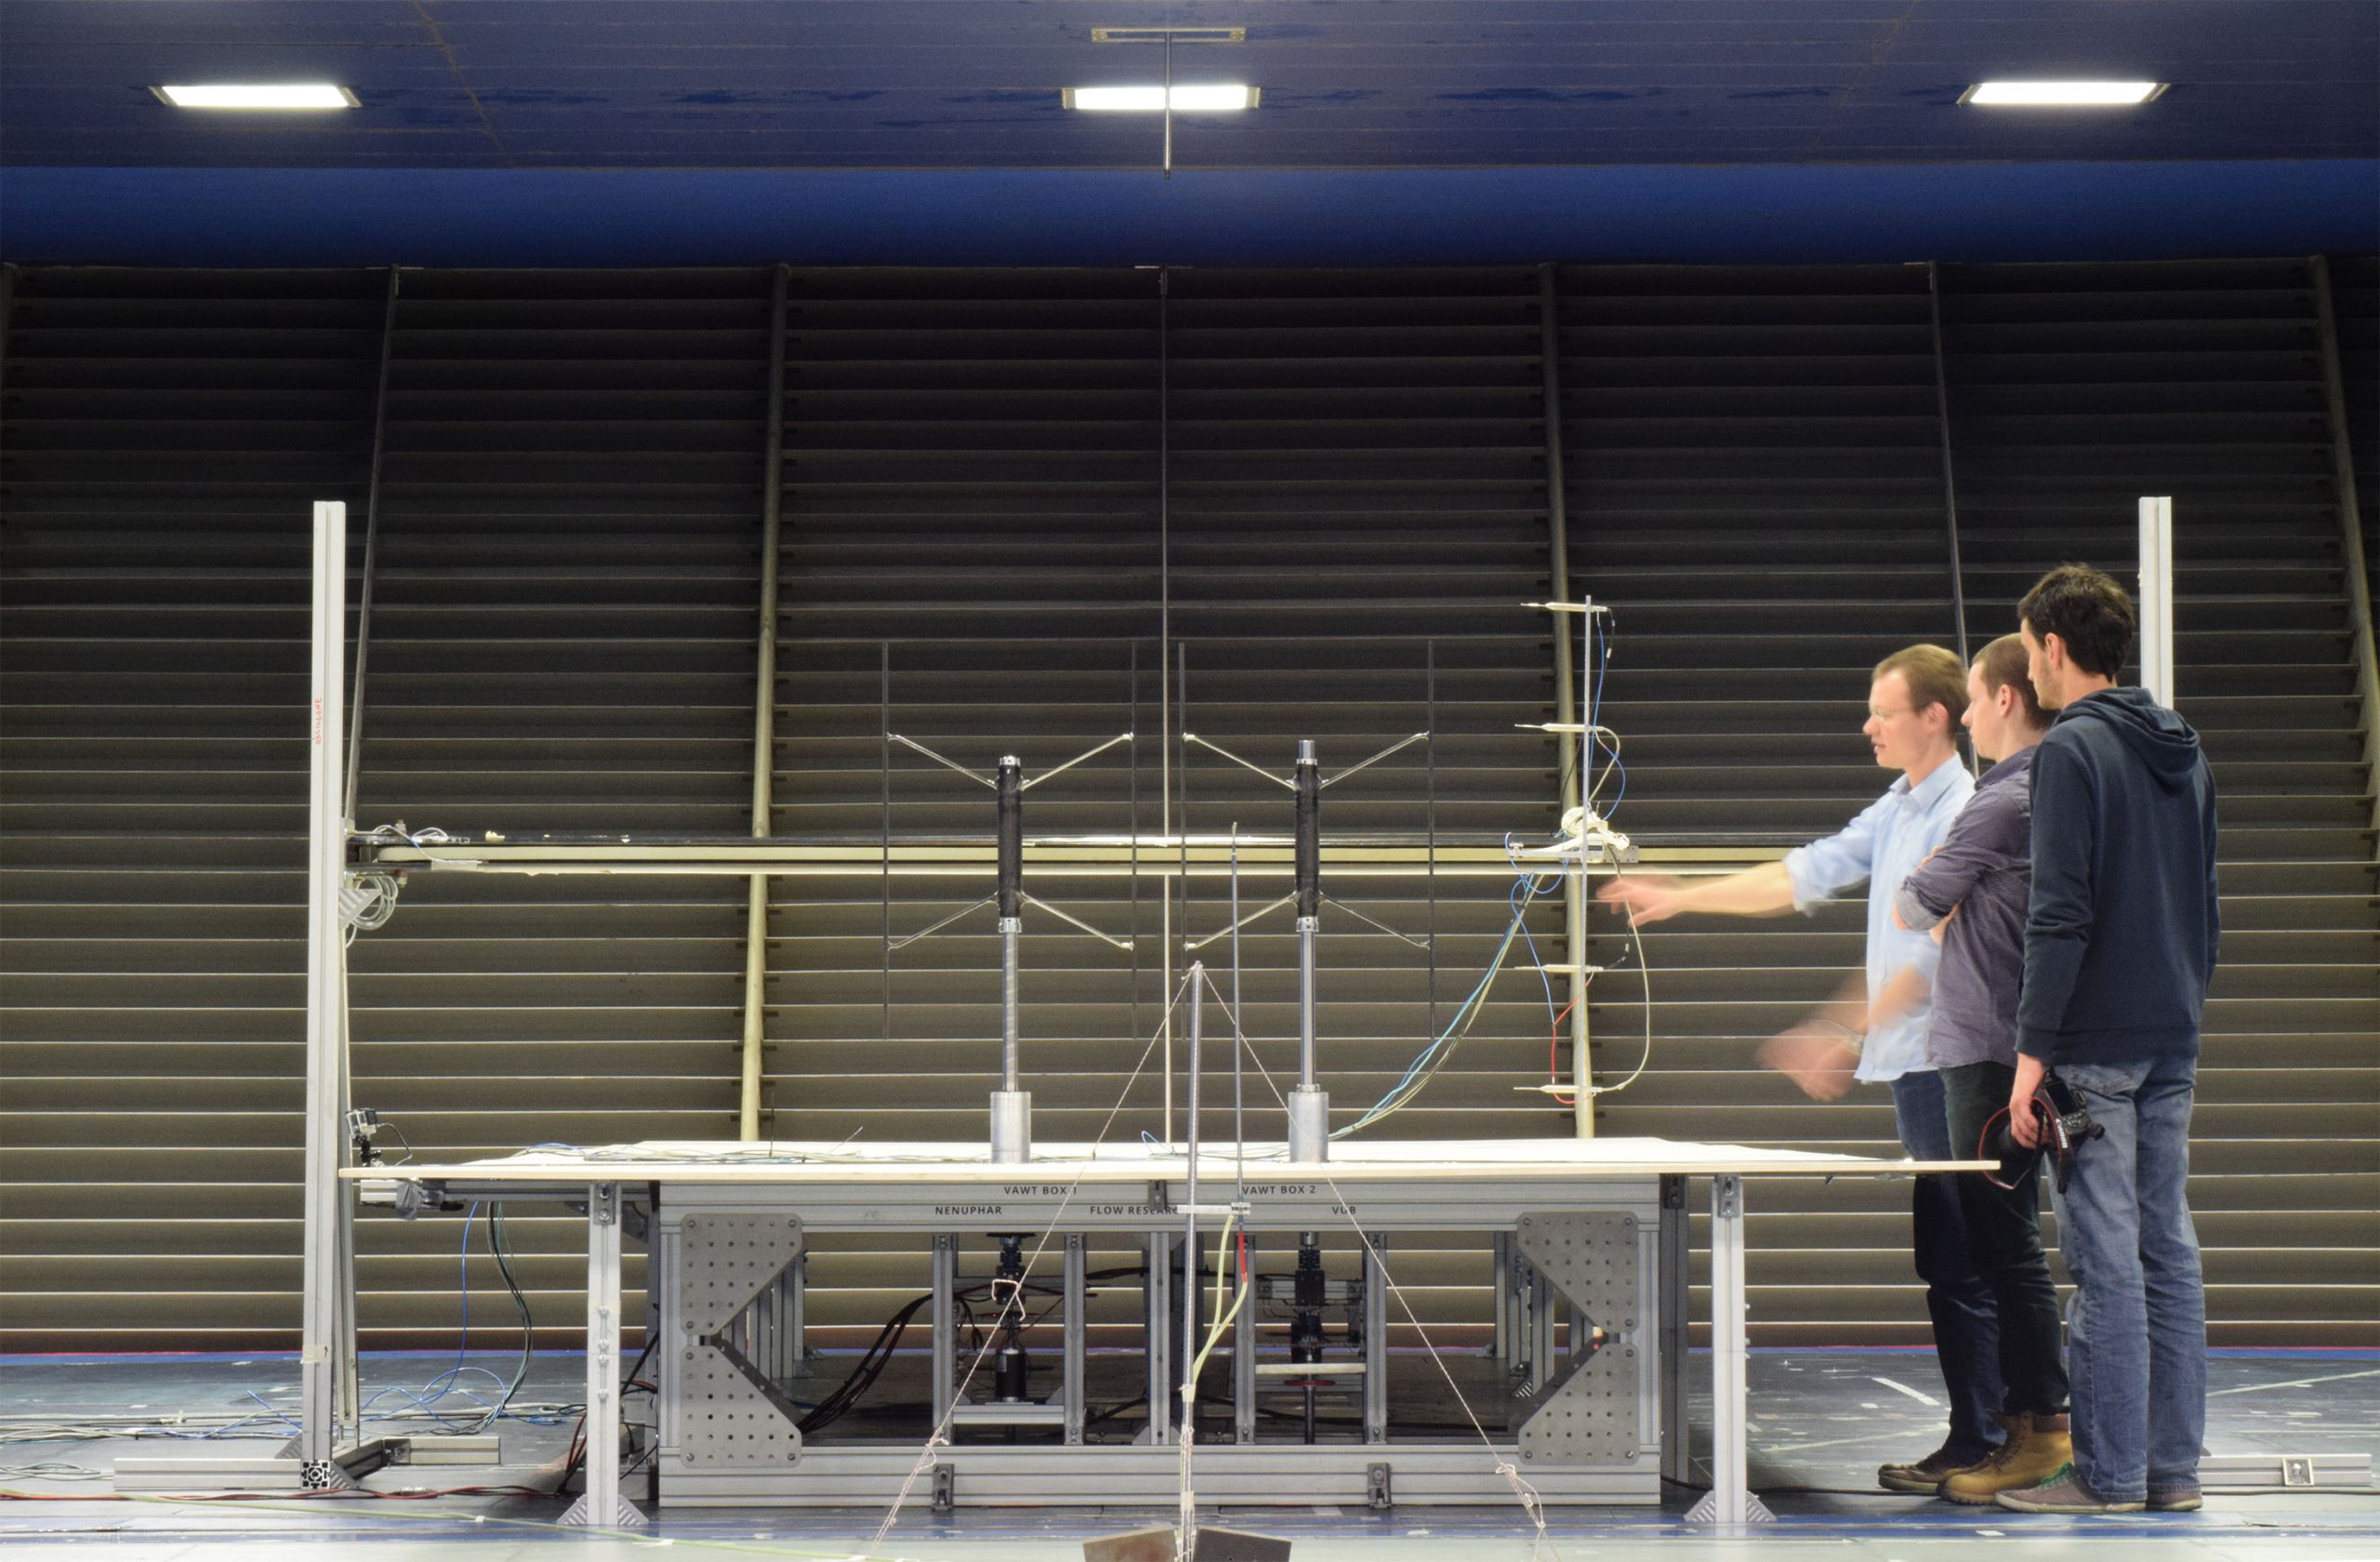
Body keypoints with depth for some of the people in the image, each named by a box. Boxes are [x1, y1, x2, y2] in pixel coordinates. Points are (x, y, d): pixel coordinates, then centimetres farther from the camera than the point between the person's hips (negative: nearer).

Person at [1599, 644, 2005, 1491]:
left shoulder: (1963, 815, -13)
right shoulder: (1895, 811, 16)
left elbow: (1934, 954, -18)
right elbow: (1803, 875, 17)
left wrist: (1842, 1035, -19)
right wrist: (1679, 898, 13)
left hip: (1947, 1066, -9)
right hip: (1914, 1067, 9)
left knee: (1958, 1263, -5)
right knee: (1945, 1260, 12)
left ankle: (1978, 1445, 2)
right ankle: (1989, 1429, 19)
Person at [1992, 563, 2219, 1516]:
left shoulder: (2071, 750, -11)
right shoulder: (2183, 752, 15)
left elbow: (2060, 912, -17)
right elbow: (2205, 905, 19)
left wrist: (2035, 1048, -15)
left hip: (2097, 1043, -8)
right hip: (2174, 1041, 8)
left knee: (2105, 1254, -5)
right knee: (2167, 1244, 10)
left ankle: (2109, 1472, 0)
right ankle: (2174, 1463, 15)